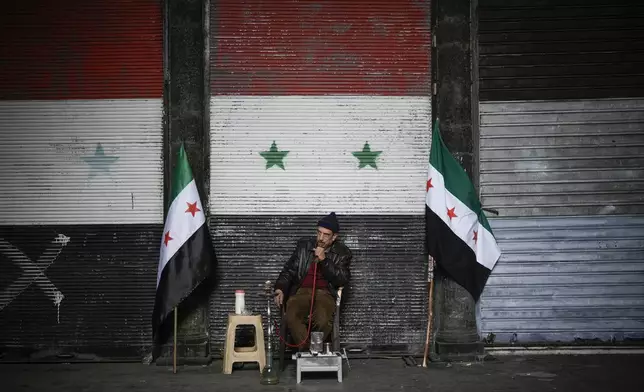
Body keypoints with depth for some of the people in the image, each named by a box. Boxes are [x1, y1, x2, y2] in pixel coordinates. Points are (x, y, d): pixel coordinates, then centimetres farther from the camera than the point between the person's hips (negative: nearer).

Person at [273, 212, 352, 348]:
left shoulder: (342, 253, 5)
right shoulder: (304, 244, 11)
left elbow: (342, 280, -6)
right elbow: (289, 269, 14)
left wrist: (324, 260, -15)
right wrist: (280, 289, -4)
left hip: (325, 293, -1)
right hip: (302, 291, 2)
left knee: (323, 321, -34)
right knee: (291, 317, -32)